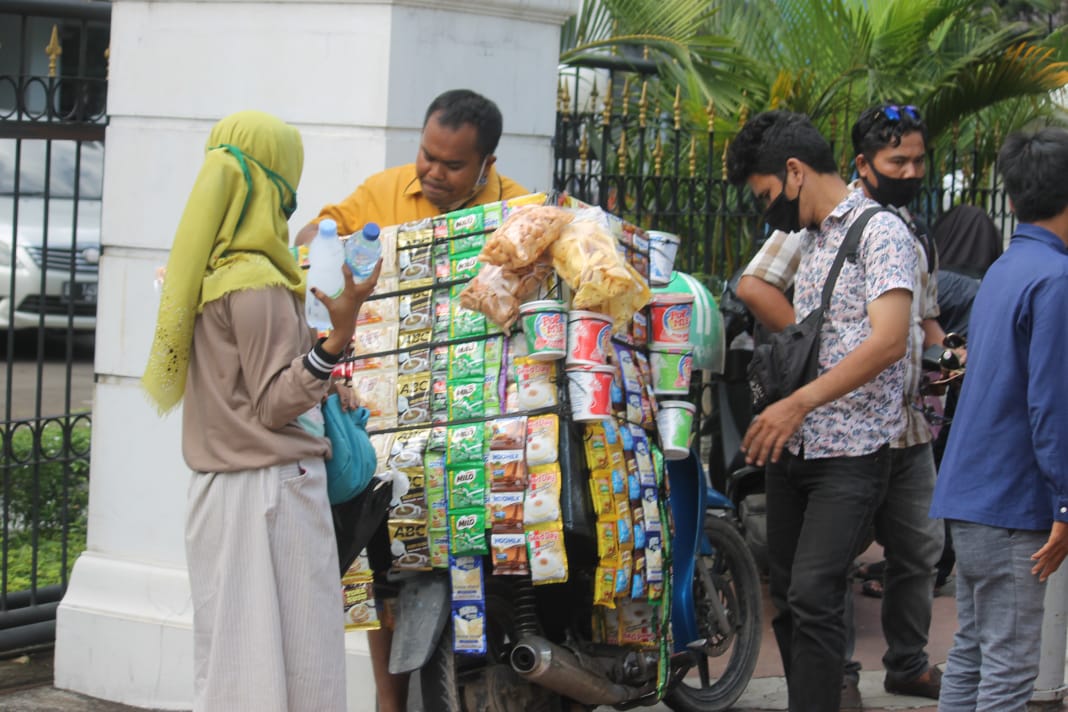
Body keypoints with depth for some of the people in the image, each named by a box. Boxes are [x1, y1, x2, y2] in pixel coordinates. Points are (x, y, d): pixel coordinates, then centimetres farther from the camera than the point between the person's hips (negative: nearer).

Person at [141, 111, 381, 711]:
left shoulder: (205, 274, 10)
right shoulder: (258, 284, -15)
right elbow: (274, 405, -15)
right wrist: (338, 336, -25)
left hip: (219, 486, 9)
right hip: (273, 489, -9)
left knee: (231, 659, 10)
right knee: (290, 661, -6)